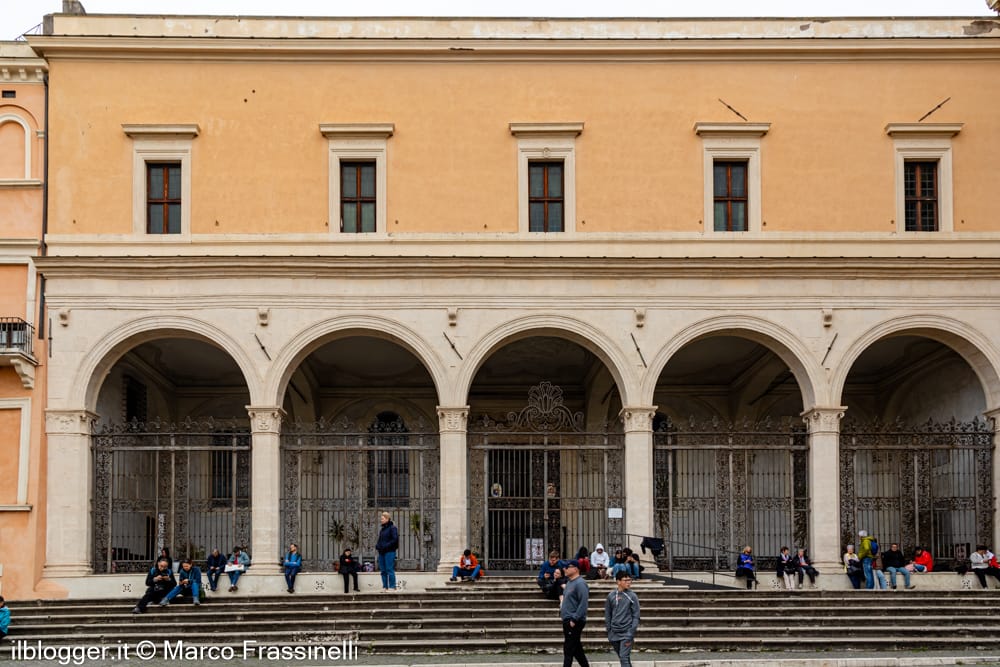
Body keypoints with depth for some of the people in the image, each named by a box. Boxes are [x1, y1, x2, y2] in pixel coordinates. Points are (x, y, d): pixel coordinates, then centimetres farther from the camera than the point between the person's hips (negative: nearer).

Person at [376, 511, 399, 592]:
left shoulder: (392, 528, -6)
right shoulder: (381, 529, 18)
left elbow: (395, 539, -14)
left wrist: (386, 546, -19)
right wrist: (377, 545, 5)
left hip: (389, 552, -8)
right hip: (381, 552, 8)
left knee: (389, 569, -9)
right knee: (383, 570, 8)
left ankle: (392, 587, -6)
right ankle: (385, 587, 12)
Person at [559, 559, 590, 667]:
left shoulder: (580, 583, -15)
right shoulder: (569, 582, 15)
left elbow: (583, 603, -21)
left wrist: (574, 620, -22)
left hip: (574, 622, -10)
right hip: (567, 620, 10)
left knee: (568, 650, -8)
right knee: (576, 648, 15)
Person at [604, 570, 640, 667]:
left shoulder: (632, 596, -3)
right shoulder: (611, 596, 4)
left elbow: (636, 616, -4)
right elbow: (607, 615, 11)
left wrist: (631, 634, -11)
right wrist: (609, 632, 5)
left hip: (626, 633, -3)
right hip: (614, 633, 3)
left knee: (624, 658, -13)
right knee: (621, 658, 12)